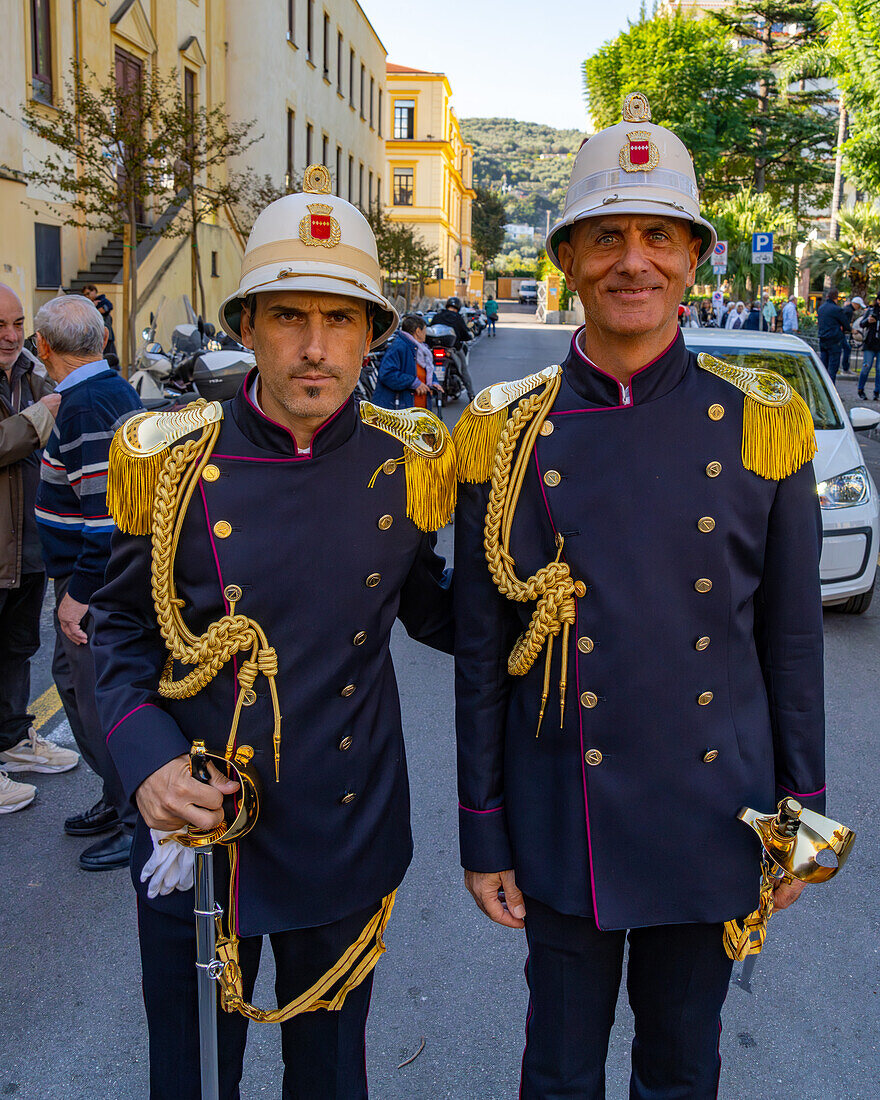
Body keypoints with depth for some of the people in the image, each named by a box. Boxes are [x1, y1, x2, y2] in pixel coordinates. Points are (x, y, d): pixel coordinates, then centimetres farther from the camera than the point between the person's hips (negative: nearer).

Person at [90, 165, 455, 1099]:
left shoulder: (406, 464, -6)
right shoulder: (172, 462, -10)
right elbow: (122, 632, 0)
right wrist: (146, 758, -15)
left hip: (346, 842, 1)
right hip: (194, 837, -1)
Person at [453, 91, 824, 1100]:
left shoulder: (761, 427, -5)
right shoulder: (505, 437, -7)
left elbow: (793, 641, 1)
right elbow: (480, 654, -2)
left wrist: (800, 815, 4)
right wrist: (483, 835, 0)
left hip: (711, 823, 1)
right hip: (563, 828, 0)